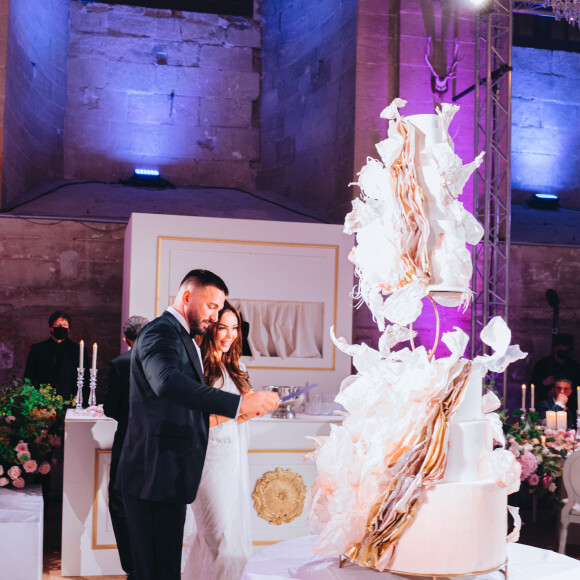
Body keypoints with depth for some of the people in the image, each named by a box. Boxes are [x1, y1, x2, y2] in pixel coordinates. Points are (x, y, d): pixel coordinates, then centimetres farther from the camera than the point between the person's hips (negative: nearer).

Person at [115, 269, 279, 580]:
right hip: (156, 476, -11)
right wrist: (237, 403, -41)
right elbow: (167, 382, -36)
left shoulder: (179, 336, 21)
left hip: (166, 476, 11)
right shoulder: (161, 333, -14)